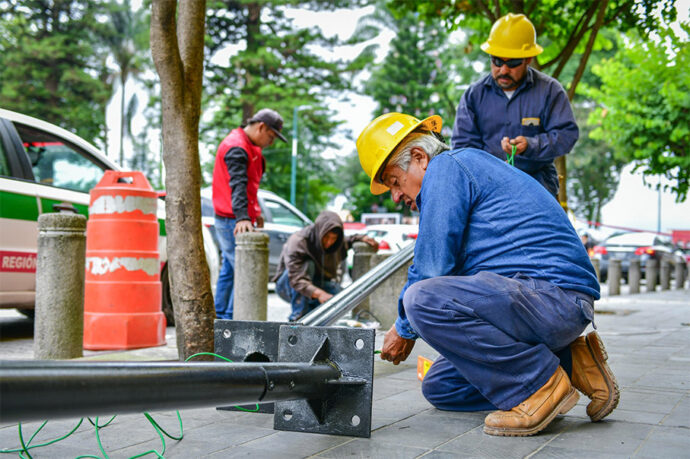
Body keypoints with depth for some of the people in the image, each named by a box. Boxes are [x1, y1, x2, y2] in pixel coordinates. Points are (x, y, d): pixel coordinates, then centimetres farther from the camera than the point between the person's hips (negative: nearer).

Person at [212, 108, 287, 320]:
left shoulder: (248, 147, 17)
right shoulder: (236, 148, -17)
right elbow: (237, 185, -30)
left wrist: (255, 212, 27)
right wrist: (242, 218, -40)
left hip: (231, 221, 11)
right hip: (233, 221, -11)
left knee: (229, 270, 13)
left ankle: (220, 318, 19)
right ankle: (231, 319, -10)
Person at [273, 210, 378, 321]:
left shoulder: (335, 244, -9)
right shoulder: (297, 242, -29)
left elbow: (347, 241, 18)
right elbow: (296, 279, -39)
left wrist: (362, 238, -3)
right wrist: (318, 293, -55)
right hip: (287, 285, -5)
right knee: (307, 265, -34)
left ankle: (310, 313, 3)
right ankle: (297, 318, -28)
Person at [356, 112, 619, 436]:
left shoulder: (446, 167, -7)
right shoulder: (467, 168, 25)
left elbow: (433, 267, -13)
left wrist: (404, 329, 2)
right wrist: (410, 327, 25)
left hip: (554, 293, -11)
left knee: (423, 299, -29)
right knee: (438, 388, 14)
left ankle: (540, 385, -14)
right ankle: (568, 363, 10)